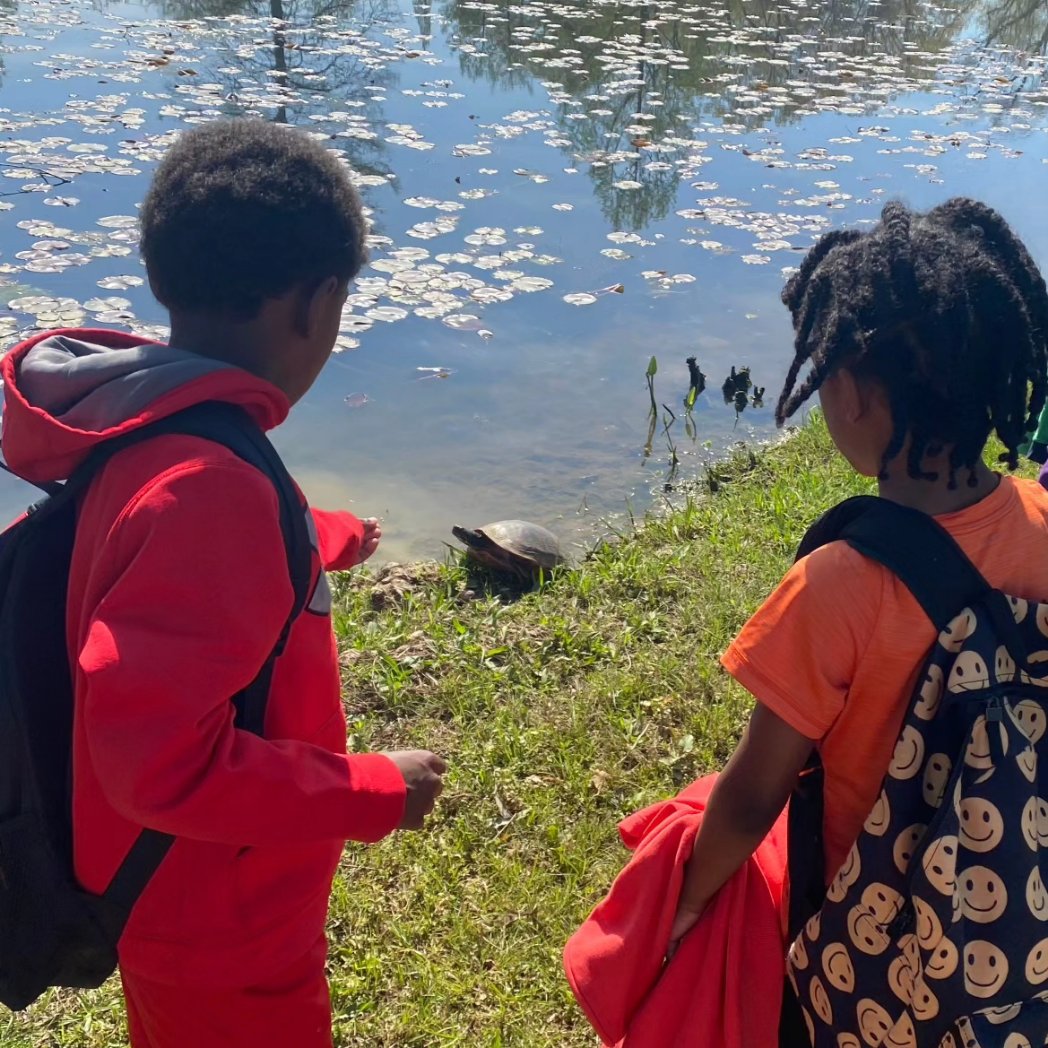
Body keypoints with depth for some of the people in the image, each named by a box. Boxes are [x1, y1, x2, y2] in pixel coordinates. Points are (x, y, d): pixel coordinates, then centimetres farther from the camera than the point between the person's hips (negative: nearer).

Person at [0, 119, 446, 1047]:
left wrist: (317, 542, 26)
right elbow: (162, 758, -36)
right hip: (222, 939, -8)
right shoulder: (208, 485, -35)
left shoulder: (134, 424, -6)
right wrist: (373, 794, -25)